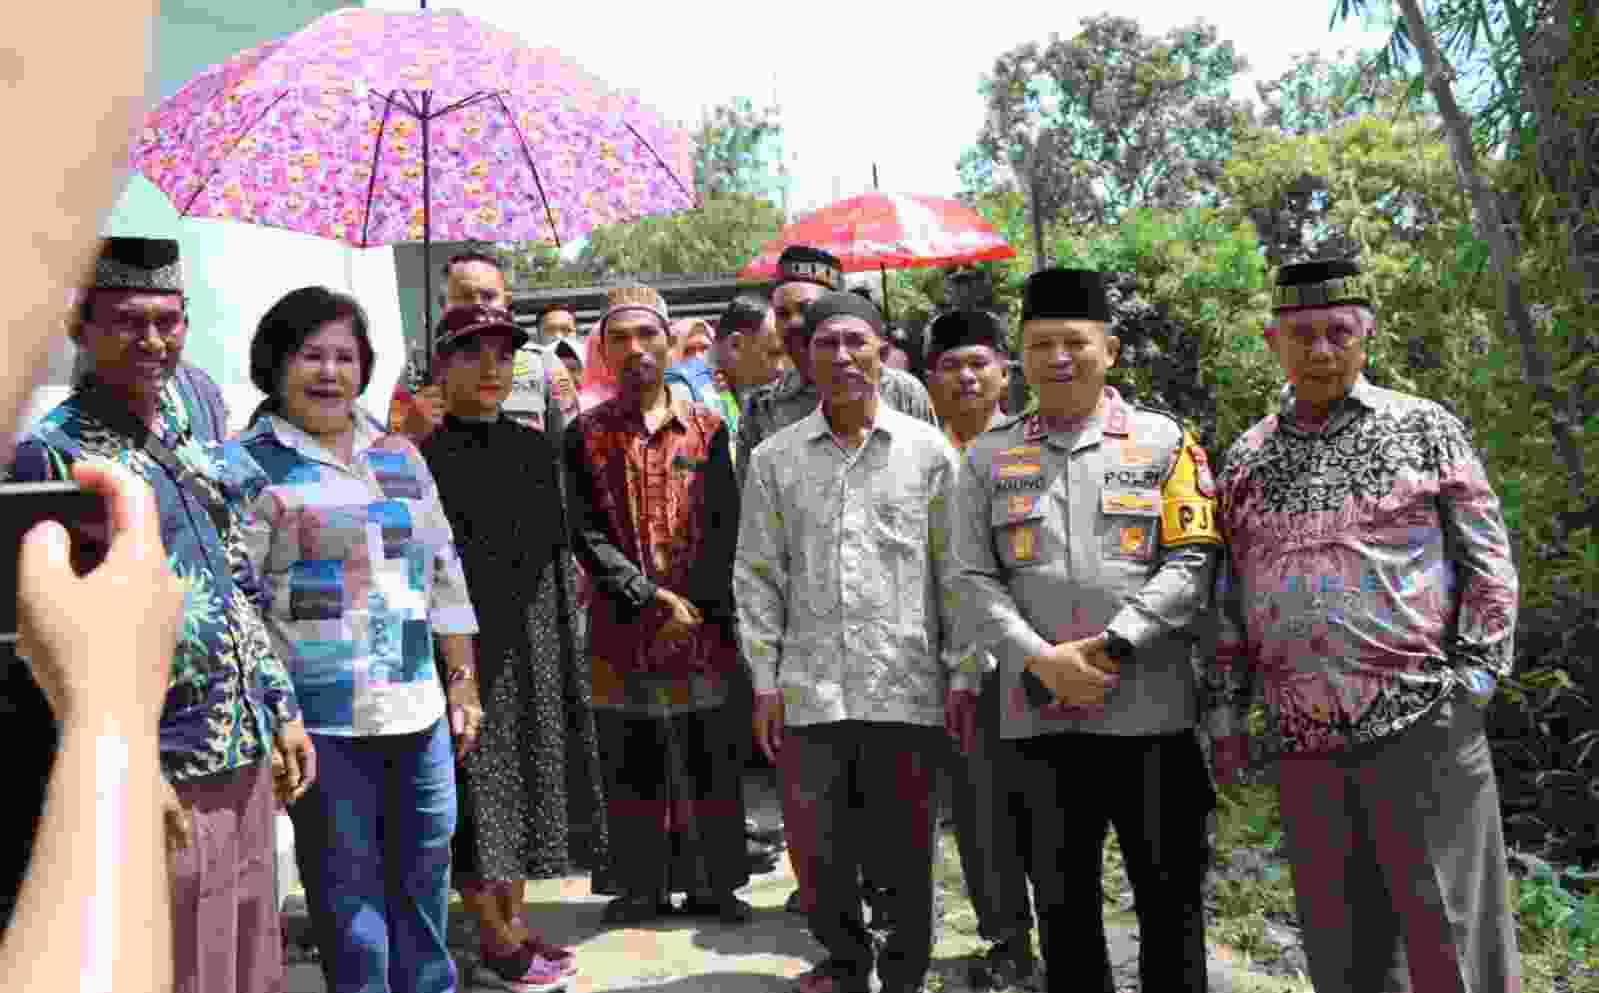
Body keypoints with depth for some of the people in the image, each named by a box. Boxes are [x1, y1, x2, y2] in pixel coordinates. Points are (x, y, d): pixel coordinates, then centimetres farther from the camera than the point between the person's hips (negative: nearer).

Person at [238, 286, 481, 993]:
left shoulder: (399, 456, 12)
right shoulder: (246, 465, -4)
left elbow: (443, 572, 17)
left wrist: (464, 683, 14)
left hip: (419, 714, 5)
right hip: (319, 723, -5)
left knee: (423, 884, 16)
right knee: (348, 901, 5)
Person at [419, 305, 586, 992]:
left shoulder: (536, 448, 10)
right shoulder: (424, 456, -6)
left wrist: (563, 646, 13)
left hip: (532, 638, 6)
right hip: (462, 638, -5)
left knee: (530, 771, 10)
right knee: (475, 779, 0)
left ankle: (512, 921, 22)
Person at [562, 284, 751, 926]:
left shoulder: (708, 428, 6)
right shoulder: (586, 434, 4)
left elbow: (723, 530, 1)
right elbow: (586, 535, -3)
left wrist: (696, 605, -11)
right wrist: (652, 597, -13)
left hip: (704, 625, 1)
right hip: (622, 626, 0)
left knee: (710, 759, 5)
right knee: (630, 764, 6)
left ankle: (711, 884, 19)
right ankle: (643, 887, 21)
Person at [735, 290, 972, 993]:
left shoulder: (927, 450, 3)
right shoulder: (774, 458, 7)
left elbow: (954, 570, 4)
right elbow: (757, 576, 8)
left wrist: (963, 675, 1)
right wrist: (765, 680, 3)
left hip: (906, 686, -1)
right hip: (810, 689, 2)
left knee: (903, 849, 7)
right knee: (826, 848, 10)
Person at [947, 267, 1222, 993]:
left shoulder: (1165, 442, 5)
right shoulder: (988, 457, 8)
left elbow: (1190, 563, -4)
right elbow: (972, 580, 1)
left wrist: (1111, 646, -14)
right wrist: (1043, 660, -12)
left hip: (1151, 713, -1)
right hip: (1037, 717, 2)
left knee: (1170, 900, 8)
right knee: (1062, 907, 13)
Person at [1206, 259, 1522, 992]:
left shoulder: (1426, 428, 3)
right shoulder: (1246, 459, 12)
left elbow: (1488, 563, 2)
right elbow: (1231, 595, 14)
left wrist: (1472, 678, -7)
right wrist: (1226, 710, 10)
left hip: (1422, 723, -3)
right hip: (1301, 738, 3)